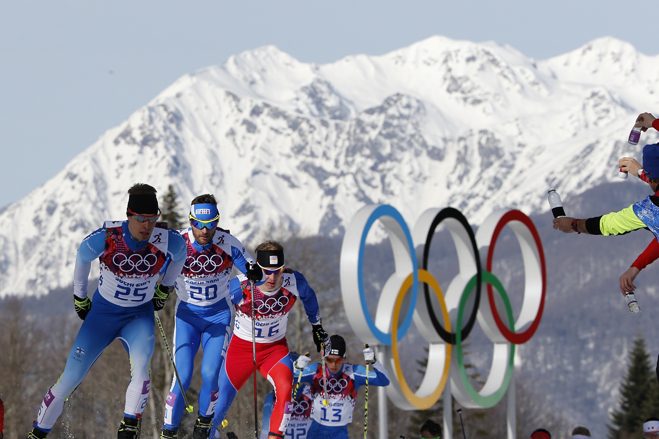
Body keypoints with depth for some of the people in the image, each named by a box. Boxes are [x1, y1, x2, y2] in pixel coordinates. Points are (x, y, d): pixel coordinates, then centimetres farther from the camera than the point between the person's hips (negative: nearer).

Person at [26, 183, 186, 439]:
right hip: (103, 313, 0)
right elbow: (83, 256, -2)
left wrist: (164, 290, 18)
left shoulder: (170, 242, -22)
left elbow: (179, 255, 6)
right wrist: (79, 298, 10)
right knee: (69, 380, -2)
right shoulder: (106, 238, -26)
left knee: (140, 367, -31)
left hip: (140, 316, 0)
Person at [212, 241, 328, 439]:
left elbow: (308, 297, 6)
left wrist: (316, 326, 17)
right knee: (222, 401, 9)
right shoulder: (241, 286, -29)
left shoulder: (294, 282, -18)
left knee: (285, 389, -28)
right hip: (242, 347, -1)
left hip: (275, 348, 1)